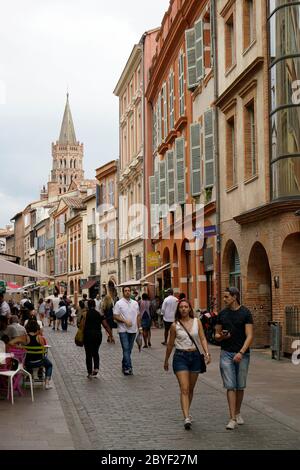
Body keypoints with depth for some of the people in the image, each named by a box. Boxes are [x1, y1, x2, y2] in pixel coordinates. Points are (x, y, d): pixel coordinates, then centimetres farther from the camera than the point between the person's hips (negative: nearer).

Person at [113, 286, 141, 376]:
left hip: (133, 330, 5)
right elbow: (115, 316, -7)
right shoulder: (119, 303, -3)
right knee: (126, 349, -11)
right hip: (123, 330, -5)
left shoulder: (135, 303, 11)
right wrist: (125, 321, -18)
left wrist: (140, 327, 9)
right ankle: (128, 367, -13)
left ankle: (124, 366, 20)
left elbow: (138, 316, 16)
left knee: (129, 349, 10)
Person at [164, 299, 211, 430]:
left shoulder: (197, 322, 3)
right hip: (180, 356, -3)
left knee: (191, 389, 14)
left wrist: (207, 353, -15)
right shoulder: (175, 325, -2)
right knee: (184, 389, -12)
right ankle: (186, 418, -18)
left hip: (195, 356, 3)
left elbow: (202, 338, 0)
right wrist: (166, 360, 15)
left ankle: (187, 412, 32)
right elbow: (170, 344, 8)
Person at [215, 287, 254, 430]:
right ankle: (232, 419, -6)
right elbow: (216, 335, 14)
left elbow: (249, 336, -9)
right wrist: (221, 336, -10)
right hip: (226, 353, 1)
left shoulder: (245, 313, -3)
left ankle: (238, 413, 28)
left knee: (240, 386, 9)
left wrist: (241, 352, -21)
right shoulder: (222, 314, 7)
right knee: (230, 386, -5)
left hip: (242, 354, -1)